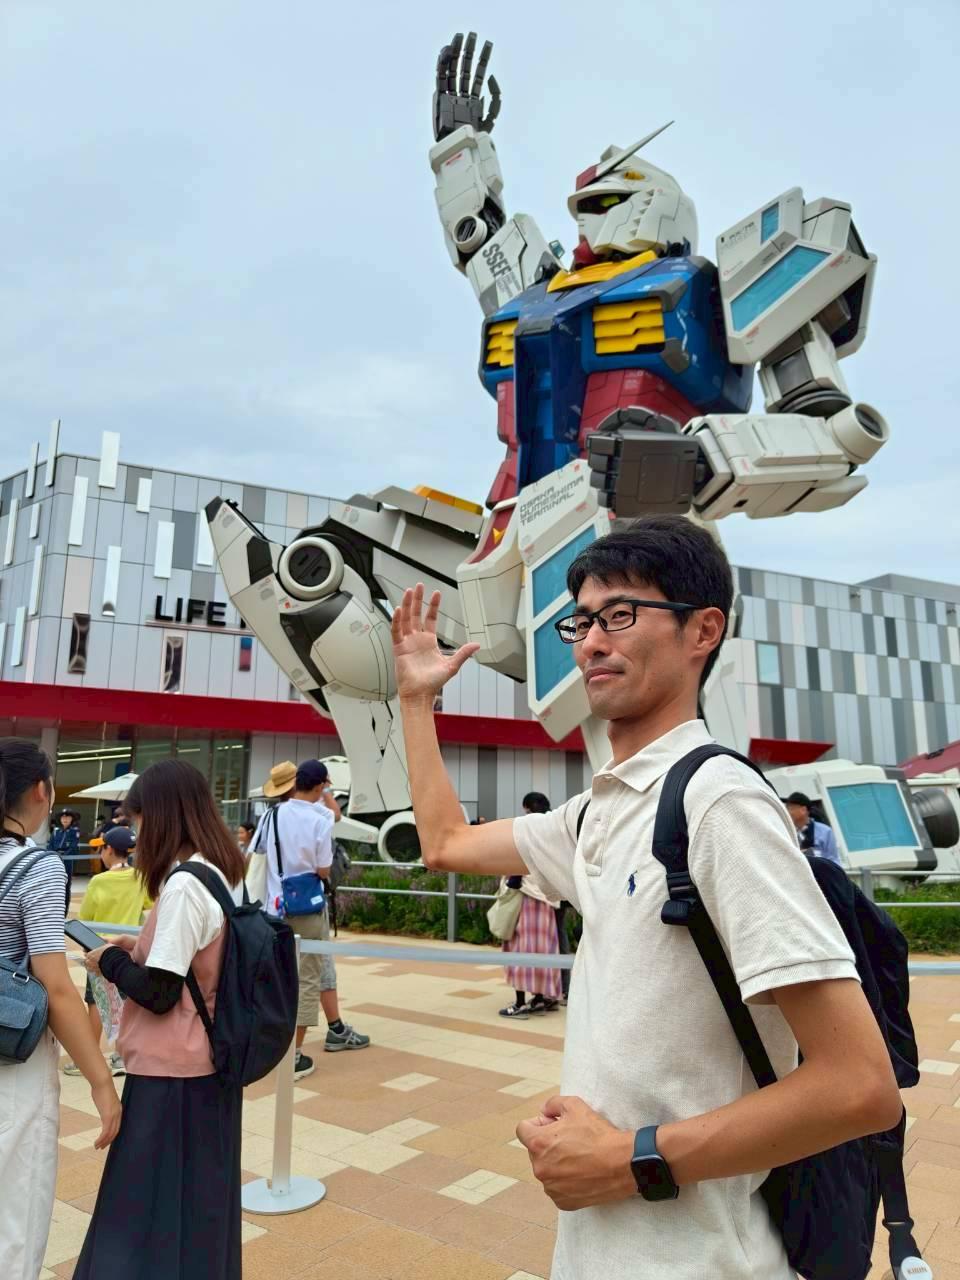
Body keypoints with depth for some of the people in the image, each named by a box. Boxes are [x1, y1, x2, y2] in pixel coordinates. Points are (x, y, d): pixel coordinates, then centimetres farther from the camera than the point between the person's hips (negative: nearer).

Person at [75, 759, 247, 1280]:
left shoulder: (183, 885, -23)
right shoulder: (225, 874, 4)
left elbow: (158, 992, -21)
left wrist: (110, 960, -5)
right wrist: (143, 947, 6)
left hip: (172, 1071, -8)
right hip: (211, 1063, 8)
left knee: (150, 1206, 7)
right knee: (201, 1196, 20)